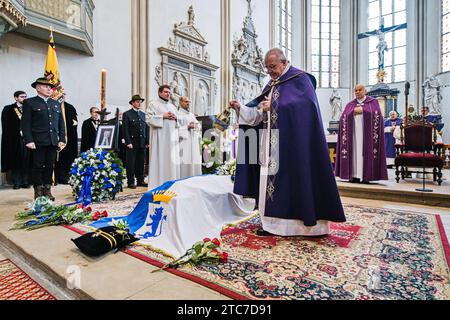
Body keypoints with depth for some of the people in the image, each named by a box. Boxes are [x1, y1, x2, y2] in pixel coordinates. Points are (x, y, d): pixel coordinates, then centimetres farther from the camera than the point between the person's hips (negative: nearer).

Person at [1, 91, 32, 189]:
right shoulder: (8, 109, 8)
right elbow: (7, 125, 1)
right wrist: (19, 132, -9)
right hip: (15, 139, -1)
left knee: (26, 160, 0)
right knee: (15, 160, 0)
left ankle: (25, 182, 5)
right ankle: (17, 183, 6)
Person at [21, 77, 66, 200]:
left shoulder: (56, 104, 17)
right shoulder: (29, 103, 3)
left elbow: (61, 123, 15)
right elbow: (25, 123, -4)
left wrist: (62, 139, 6)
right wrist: (29, 140, -12)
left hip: (53, 142, 4)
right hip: (38, 142, -4)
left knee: (50, 166, 7)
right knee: (38, 166, 2)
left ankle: (47, 190, 16)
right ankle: (38, 192, 11)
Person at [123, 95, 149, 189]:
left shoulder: (143, 114, 17)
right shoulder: (127, 114, 1)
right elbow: (125, 130, -6)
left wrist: (147, 141, 7)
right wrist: (128, 142, -13)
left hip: (142, 143, 5)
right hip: (132, 143, -5)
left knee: (141, 163, 9)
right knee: (131, 163, 0)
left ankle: (140, 181, 18)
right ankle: (131, 182, 8)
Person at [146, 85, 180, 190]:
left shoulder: (172, 106, 22)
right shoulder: (153, 104, 5)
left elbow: (180, 121, 23)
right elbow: (149, 118, -7)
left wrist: (176, 117, 1)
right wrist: (163, 116, -13)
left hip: (172, 137, 6)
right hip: (159, 137, -6)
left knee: (173, 159, 4)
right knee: (160, 159, -6)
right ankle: (158, 183, 0)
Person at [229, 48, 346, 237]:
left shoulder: (300, 79, -1)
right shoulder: (272, 85, 19)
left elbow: (303, 105, -16)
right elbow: (259, 114, 14)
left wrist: (274, 106, -17)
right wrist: (240, 108, 0)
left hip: (293, 142, -7)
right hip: (273, 143, 7)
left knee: (294, 178, -4)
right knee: (273, 179, 5)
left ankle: (309, 222, 11)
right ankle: (275, 222, 13)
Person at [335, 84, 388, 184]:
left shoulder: (373, 102, 10)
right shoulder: (350, 104, 17)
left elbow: (377, 115, -5)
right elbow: (343, 118, 5)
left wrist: (362, 110, -7)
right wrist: (353, 111, -8)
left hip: (367, 132, -2)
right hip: (353, 132, 3)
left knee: (366, 152, -7)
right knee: (354, 152, -3)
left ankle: (366, 176, -6)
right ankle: (354, 175, -3)